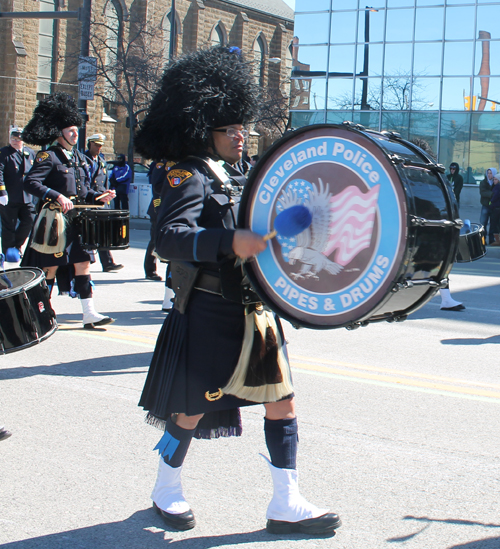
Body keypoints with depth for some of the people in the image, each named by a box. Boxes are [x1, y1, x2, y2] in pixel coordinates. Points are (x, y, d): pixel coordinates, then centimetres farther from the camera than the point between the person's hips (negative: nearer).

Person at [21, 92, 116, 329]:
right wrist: (57, 197, -30)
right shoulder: (48, 157, -9)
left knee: (83, 264, 3)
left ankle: (89, 314, 4)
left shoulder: (80, 158, 14)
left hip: (77, 221, 7)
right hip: (54, 221, -6)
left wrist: (99, 197, 0)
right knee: (50, 267, 1)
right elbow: (30, 183, -21)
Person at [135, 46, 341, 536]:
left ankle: (286, 505, 14)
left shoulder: (236, 178, 15)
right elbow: (170, 238, -29)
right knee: (192, 411, 6)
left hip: (254, 313, 8)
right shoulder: (189, 179, -13)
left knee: (281, 402, 6)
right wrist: (231, 242, -41)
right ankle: (167, 492, 30)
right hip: (208, 317, -8)